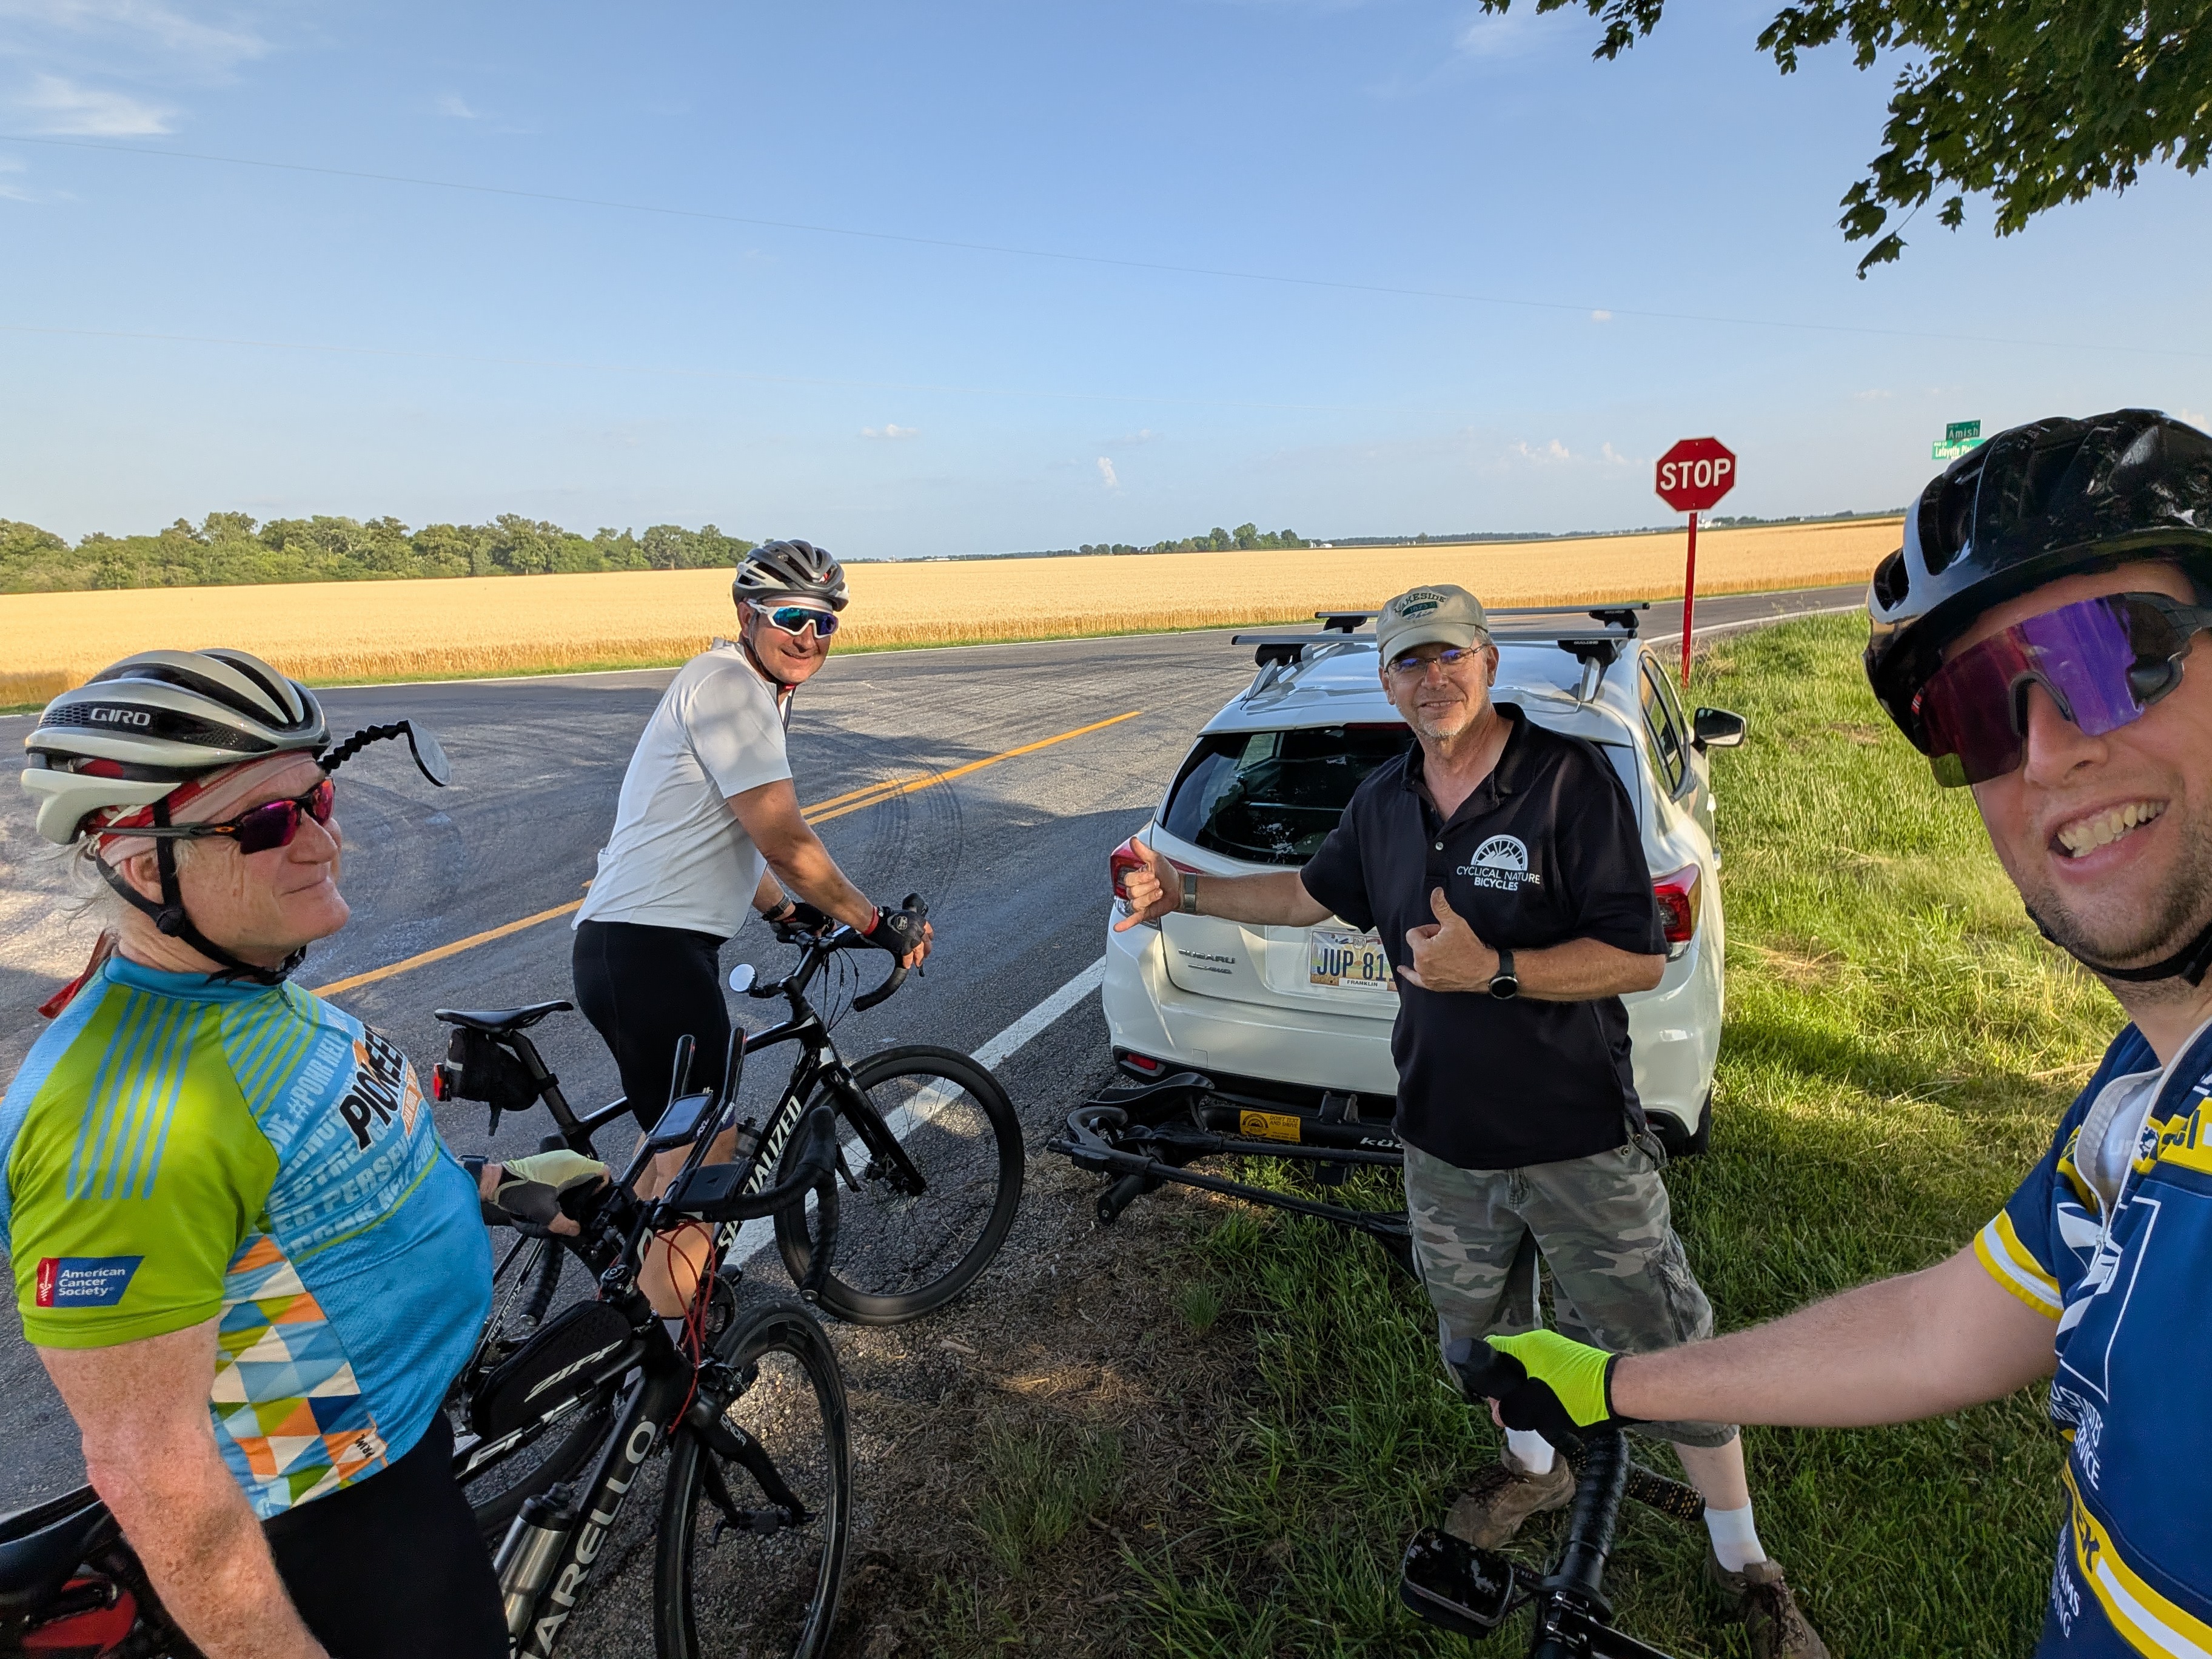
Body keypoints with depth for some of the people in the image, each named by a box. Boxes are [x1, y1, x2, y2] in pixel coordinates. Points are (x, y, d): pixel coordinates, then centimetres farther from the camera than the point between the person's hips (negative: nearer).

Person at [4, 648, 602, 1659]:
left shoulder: (251, 987, -4)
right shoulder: (126, 1127, -34)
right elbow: (152, 1473, -28)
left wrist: (487, 1188, 6)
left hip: (405, 1414, 9)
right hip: (332, 1521, -9)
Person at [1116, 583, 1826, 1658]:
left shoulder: (1570, 779, -16)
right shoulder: (1383, 802, 1)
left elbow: (1641, 959, -18)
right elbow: (1312, 894, 17)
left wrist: (1493, 970, -29)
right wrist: (1184, 891, 14)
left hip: (1580, 1141, -5)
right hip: (1445, 1141, 5)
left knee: (1666, 1352, 9)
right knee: (1482, 1331, 24)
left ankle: (1744, 1565, 36)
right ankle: (1534, 1466, 54)